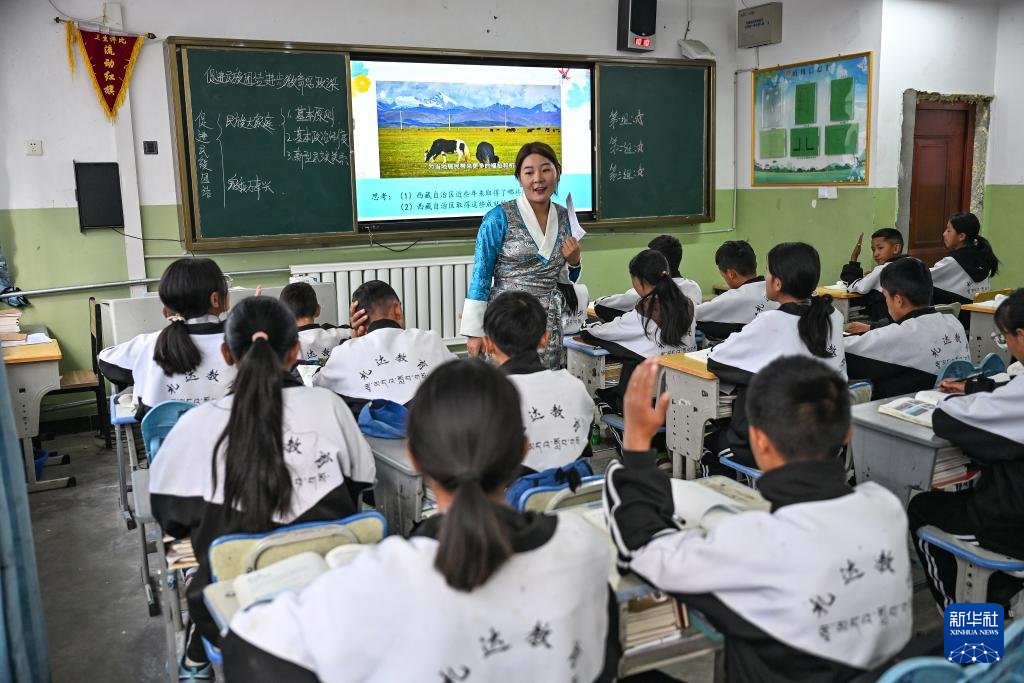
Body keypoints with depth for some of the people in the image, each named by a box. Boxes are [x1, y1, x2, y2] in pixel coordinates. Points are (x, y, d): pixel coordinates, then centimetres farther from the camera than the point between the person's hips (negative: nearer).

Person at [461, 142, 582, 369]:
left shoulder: (564, 217, 8)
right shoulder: (499, 218, -8)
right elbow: (480, 276, -6)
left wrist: (573, 261, -2)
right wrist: (474, 332, -8)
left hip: (550, 327, 5)